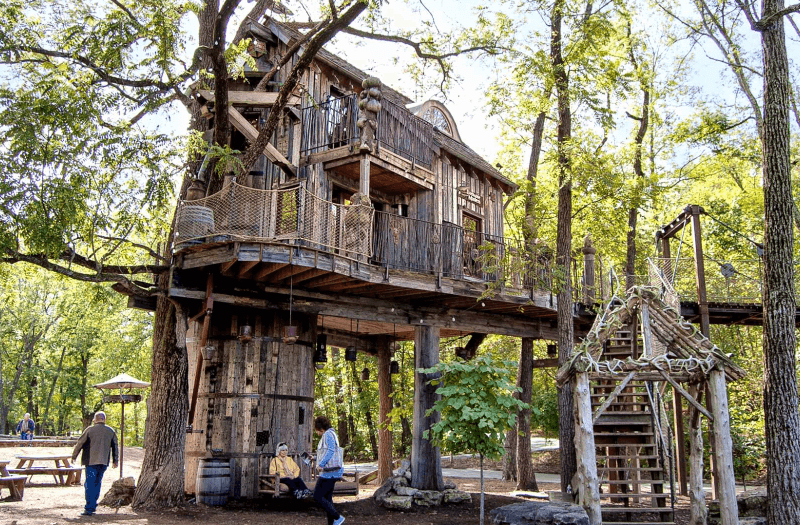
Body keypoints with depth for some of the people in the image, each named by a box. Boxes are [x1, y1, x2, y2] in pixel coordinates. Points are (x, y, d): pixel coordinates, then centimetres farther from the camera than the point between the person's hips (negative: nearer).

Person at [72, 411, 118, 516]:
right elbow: (115, 447, 14)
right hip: (103, 462, 4)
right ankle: (93, 506, 19)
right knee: (97, 484, 15)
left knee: (90, 485, -3)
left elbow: (80, 443, 2)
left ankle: (89, 509, -9)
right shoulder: (111, 431, 8)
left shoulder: (90, 430, -3)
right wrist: (115, 460, 23)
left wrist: (74, 456, 16)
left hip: (91, 461, -4)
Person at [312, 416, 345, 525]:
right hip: (330, 472, 10)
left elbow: (331, 451, -21)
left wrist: (321, 464, -20)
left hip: (329, 472, -10)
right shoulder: (331, 434, 20)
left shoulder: (328, 434, -10)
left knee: (318, 496, -8)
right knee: (327, 498, 11)